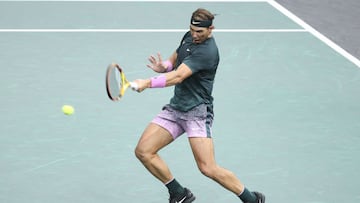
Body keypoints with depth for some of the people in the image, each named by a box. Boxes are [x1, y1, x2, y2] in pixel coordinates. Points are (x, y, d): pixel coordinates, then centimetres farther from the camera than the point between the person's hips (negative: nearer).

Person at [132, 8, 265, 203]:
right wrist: (163, 66, -5)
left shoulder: (206, 52, -20)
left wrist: (148, 83, -41)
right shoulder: (190, 36, 8)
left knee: (208, 168, -15)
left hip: (197, 111, -8)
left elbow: (178, 76, -30)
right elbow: (174, 60, 20)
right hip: (175, 107, 9)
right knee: (143, 151, -3)